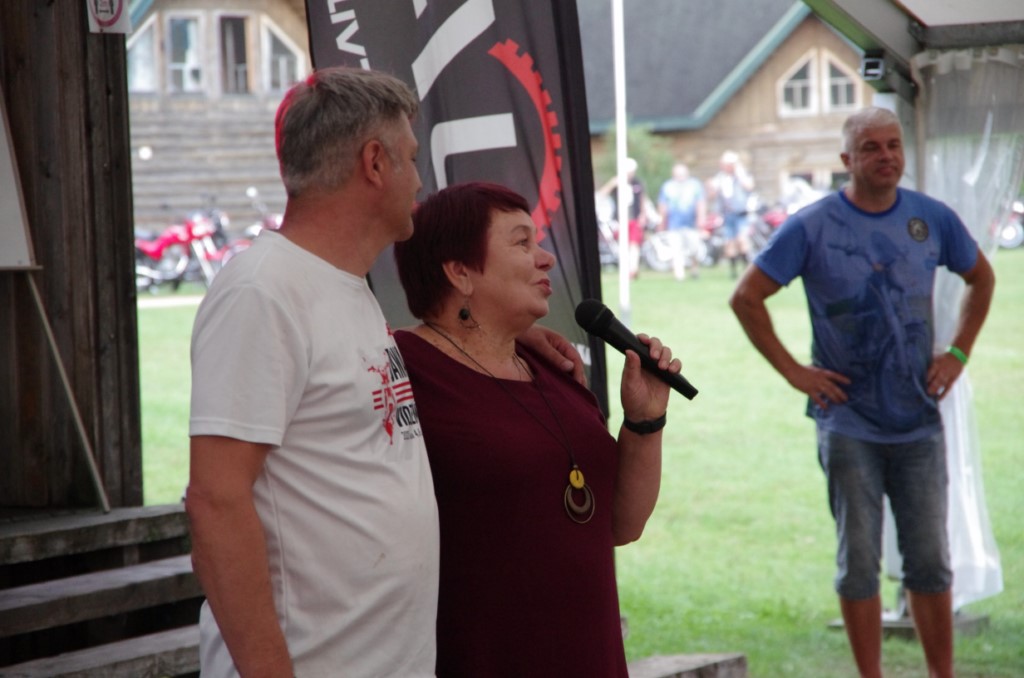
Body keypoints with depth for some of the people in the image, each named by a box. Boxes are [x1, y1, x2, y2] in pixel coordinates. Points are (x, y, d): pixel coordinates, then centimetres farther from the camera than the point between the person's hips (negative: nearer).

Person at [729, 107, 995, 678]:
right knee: (860, 563, 1)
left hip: (920, 422, 3)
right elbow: (746, 298, -2)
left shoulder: (933, 219, 3)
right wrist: (793, 371, -5)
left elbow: (981, 278, 20)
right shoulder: (812, 228, -6)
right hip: (850, 425, -2)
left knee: (931, 560, 7)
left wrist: (958, 354, 10)